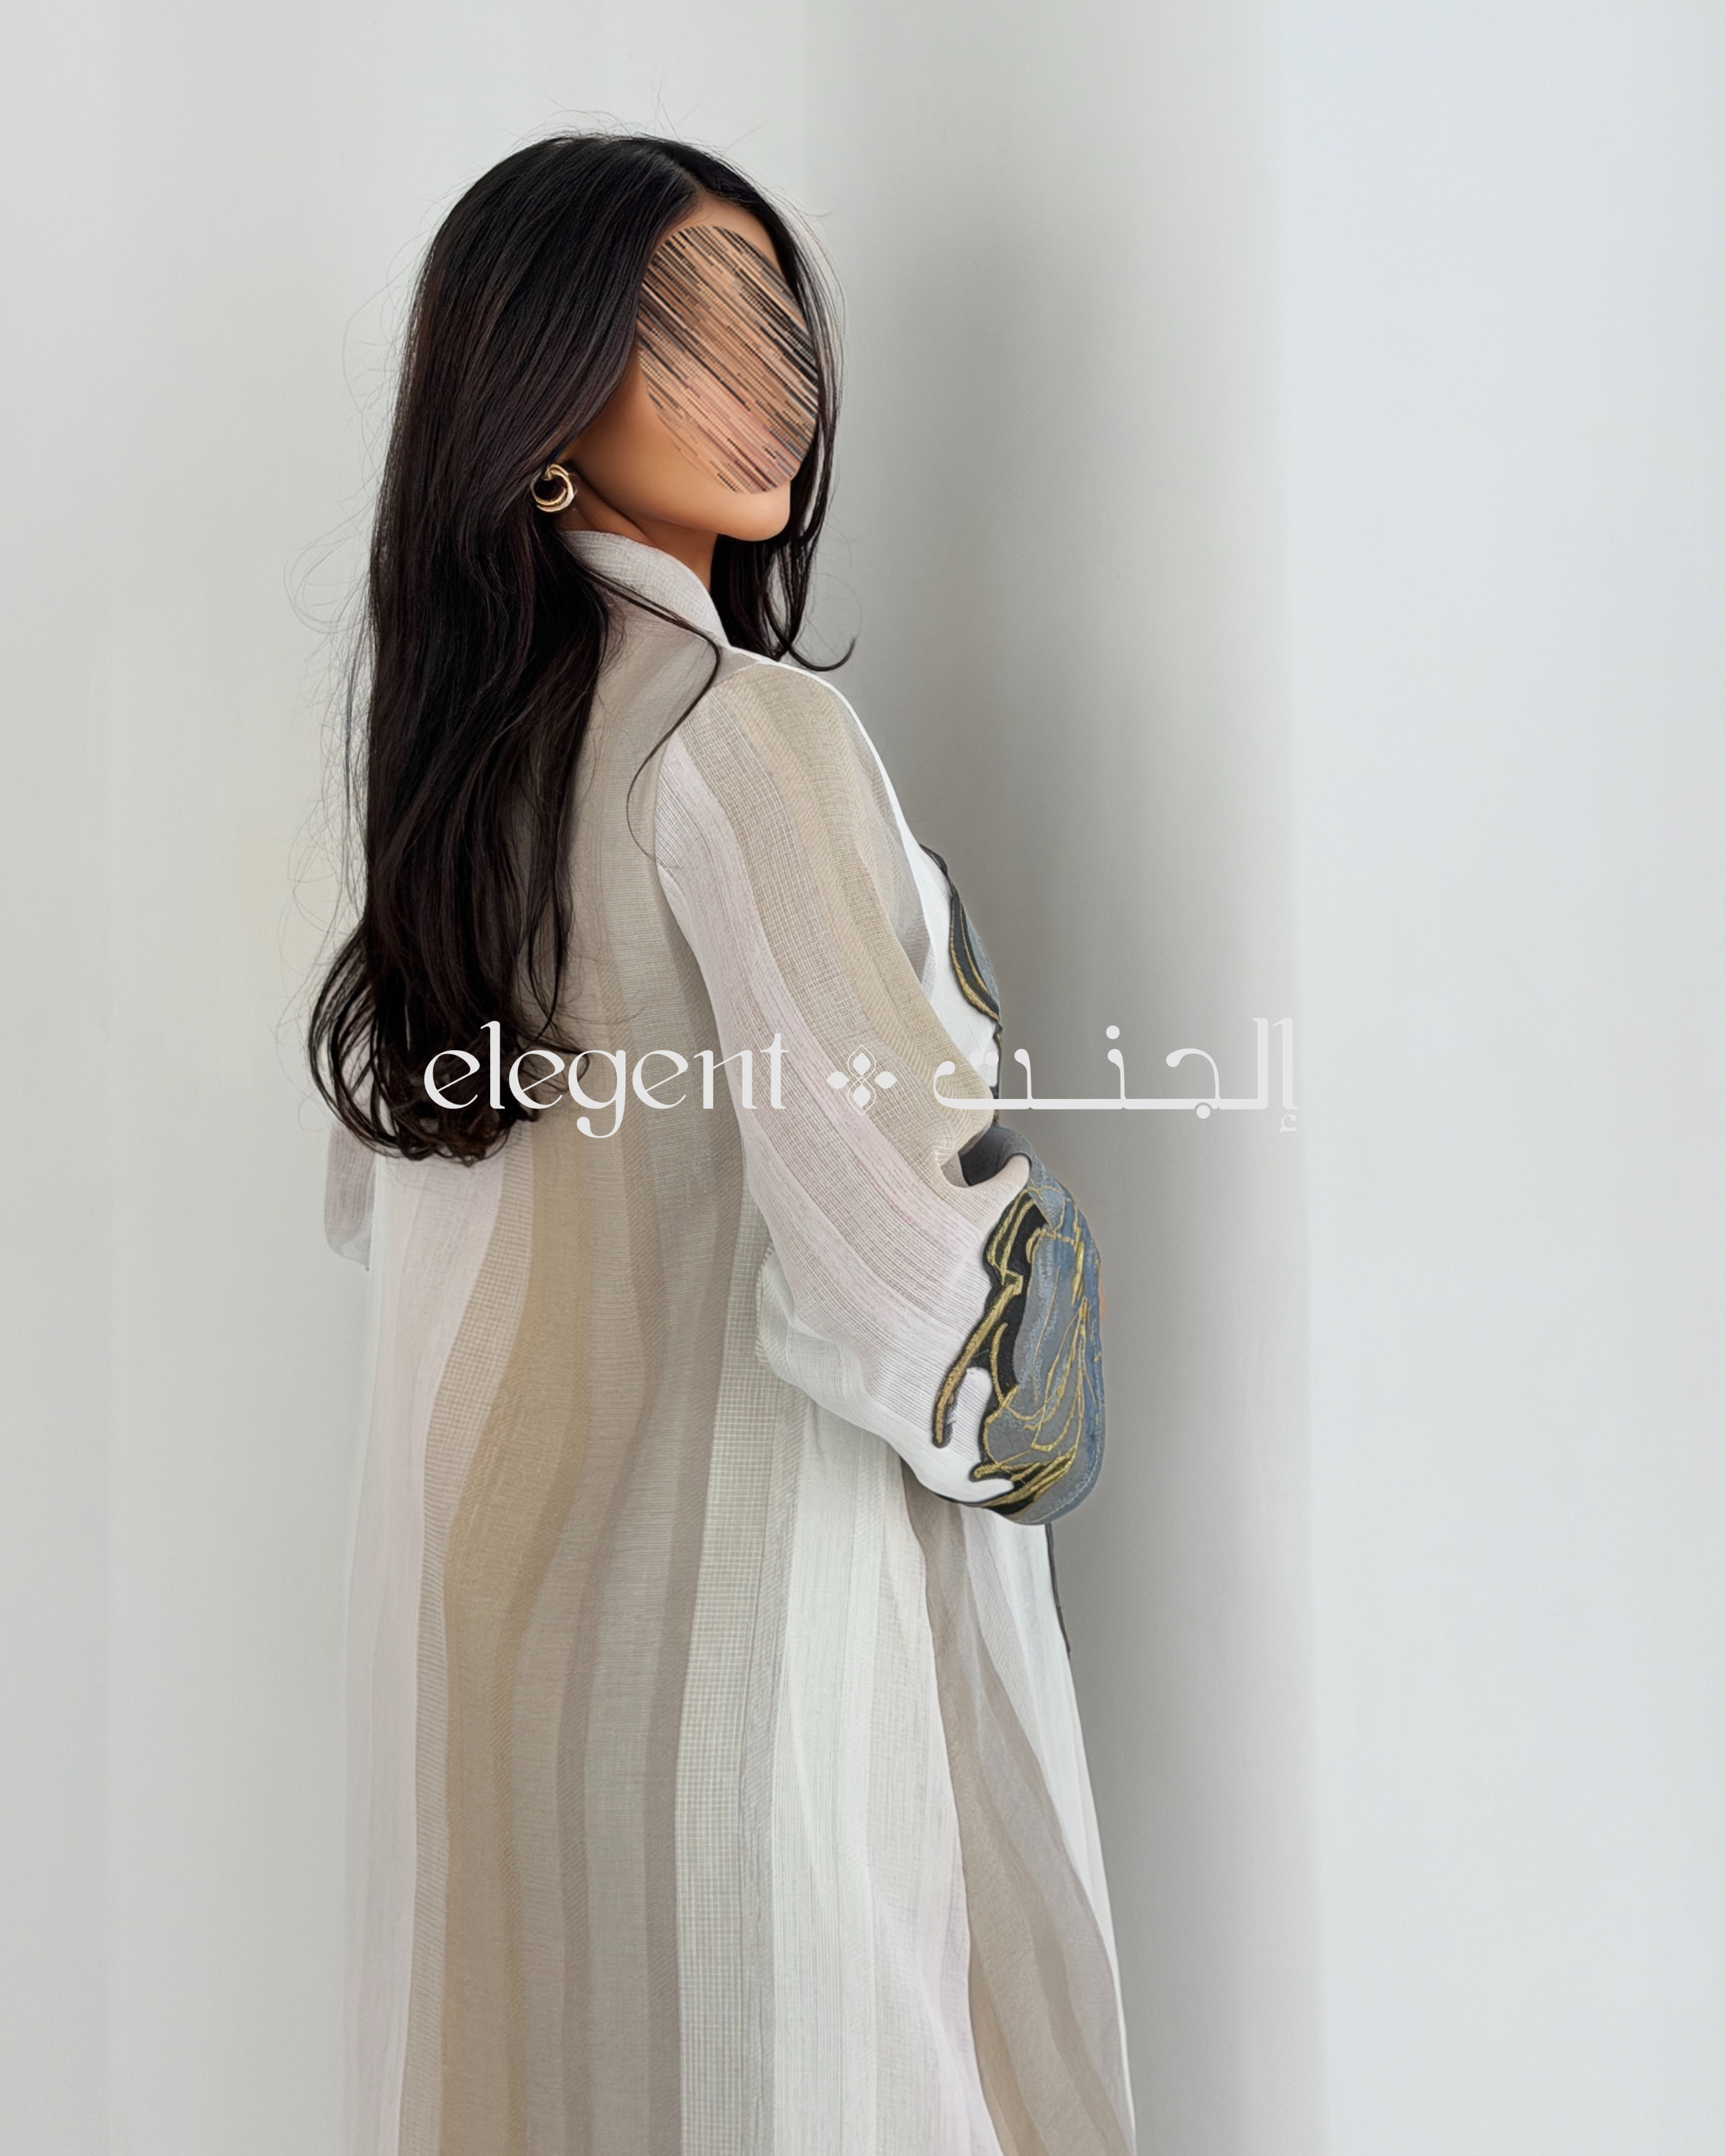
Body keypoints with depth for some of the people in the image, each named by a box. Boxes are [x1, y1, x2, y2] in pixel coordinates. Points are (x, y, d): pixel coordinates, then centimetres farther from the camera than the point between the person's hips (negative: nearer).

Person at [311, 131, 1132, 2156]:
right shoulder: (742, 728, -18)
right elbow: (901, 1242, -22)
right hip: (744, 1580, -8)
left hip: (489, 1561, 8)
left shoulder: (448, 716, 7)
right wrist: (1011, 1423, -3)